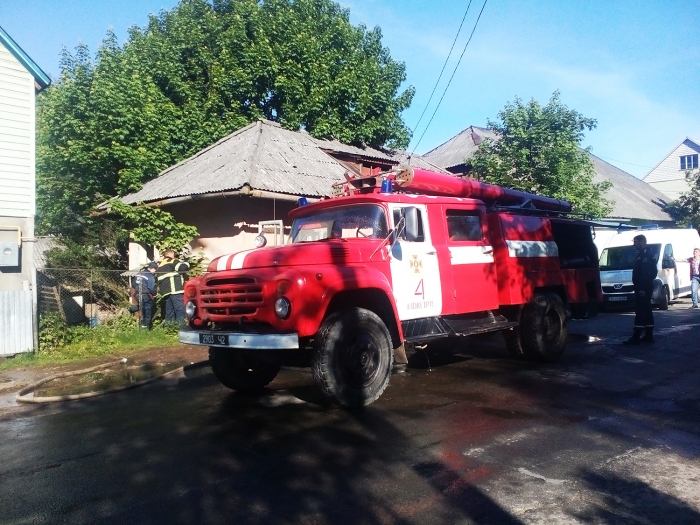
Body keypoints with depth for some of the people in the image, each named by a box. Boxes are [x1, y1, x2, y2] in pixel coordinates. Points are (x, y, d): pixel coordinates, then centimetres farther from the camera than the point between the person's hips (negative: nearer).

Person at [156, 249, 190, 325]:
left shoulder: (160, 266, 30)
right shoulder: (172, 262, 5)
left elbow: (158, 281, 29)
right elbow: (183, 268, -10)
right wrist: (186, 264, 8)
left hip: (165, 292, 8)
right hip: (175, 290, -8)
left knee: (169, 312, 7)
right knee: (180, 310, -13)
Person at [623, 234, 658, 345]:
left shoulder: (646, 255, -15)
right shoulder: (642, 254, 17)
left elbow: (647, 273, -23)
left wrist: (642, 288, -25)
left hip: (643, 288, -11)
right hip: (642, 287, 11)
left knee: (641, 312, -10)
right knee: (646, 312, 13)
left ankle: (636, 337, -11)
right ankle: (649, 335, 18)